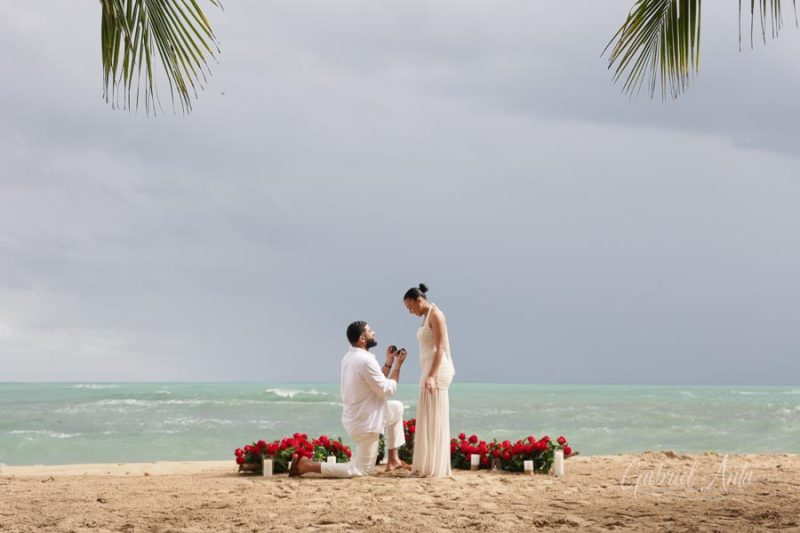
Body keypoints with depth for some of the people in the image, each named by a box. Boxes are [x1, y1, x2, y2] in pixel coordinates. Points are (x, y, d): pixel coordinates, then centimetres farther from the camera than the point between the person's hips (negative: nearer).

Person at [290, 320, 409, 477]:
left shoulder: (349, 357, 6)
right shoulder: (366, 361, -25)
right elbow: (387, 390, -16)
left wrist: (388, 362, 12)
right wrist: (397, 365, -7)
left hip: (356, 416, 10)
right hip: (366, 422, -10)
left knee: (397, 407, 27)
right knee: (361, 470, 0)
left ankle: (393, 460, 28)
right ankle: (307, 465, -8)